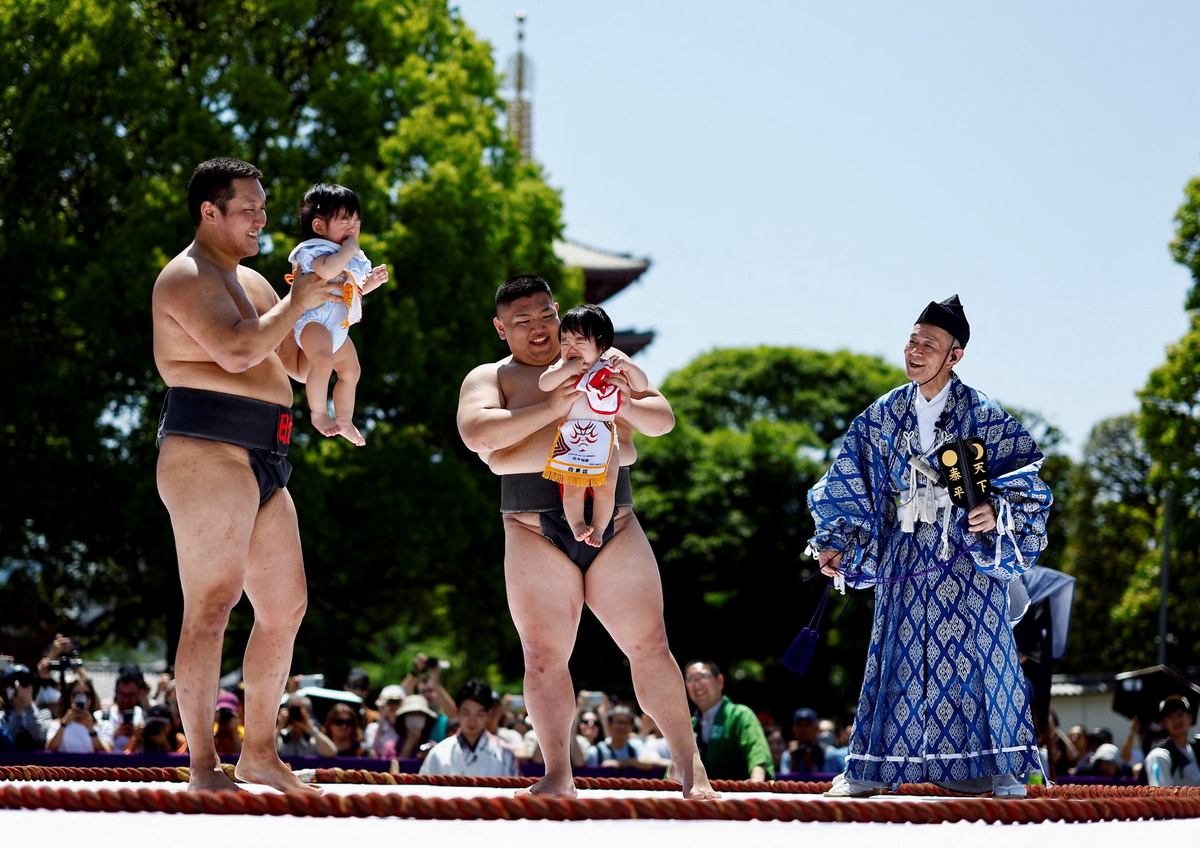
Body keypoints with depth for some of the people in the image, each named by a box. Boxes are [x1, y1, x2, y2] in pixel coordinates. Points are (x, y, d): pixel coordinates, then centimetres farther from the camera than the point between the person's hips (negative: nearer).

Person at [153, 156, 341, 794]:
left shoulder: (251, 281, 24)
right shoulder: (187, 278, -6)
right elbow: (236, 352, -21)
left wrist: (341, 300, 15)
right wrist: (297, 304, -11)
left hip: (263, 464, 10)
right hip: (208, 453, -10)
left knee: (286, 605, 11)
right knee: (211, 607, -13)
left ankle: (259, 751, 21)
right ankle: (203, 766, -14)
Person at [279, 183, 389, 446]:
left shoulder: (353, 258, 15)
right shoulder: (314, 249, -14)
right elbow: (328, 270, -38)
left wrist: (371, 282, 12)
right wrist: (349, 248, -24)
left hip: (338, 326, 10)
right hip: (312, 319, -10)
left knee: (351, 370, 20)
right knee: (323, 361, -33)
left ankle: (344, 419, 36)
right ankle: (318, 414, -21)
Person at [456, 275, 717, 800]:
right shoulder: (490, 378, 8)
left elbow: (663, 420, 12)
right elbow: (476, 431, -12)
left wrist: (628, 406, -12)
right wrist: (552, 408, -19)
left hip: (614, 525, 1)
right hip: (536, 534, -1)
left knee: (650, 646, -1)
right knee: (544, 656, -5)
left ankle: (688, 765, 7)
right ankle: (558, 775, 1)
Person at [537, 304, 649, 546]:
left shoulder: (611, 367, 2)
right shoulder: (562, 368, 1)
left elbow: (642, 386, 3)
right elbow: (544, 384, -15)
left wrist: (628, 367, -15)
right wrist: (568, 369, -22)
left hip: (604, 441, 1)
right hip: (571, 440, -1)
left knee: (606, 488, -3)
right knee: (572, 487, -7)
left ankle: (598, 528, 13)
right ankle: (577, 525, 10)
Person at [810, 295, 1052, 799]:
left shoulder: (982, 415, -4)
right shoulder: (885, 415, 6)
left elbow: (1025, 469, -5)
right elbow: (848, 482, 11)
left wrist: (997, 511, -22)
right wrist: (835, 543, 5)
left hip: (968, 553, -3)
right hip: (906, 557, 3)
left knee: (978, 650, -4)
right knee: (897, 653, 3)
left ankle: (999, 767, 3)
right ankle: (871, 767, 6)